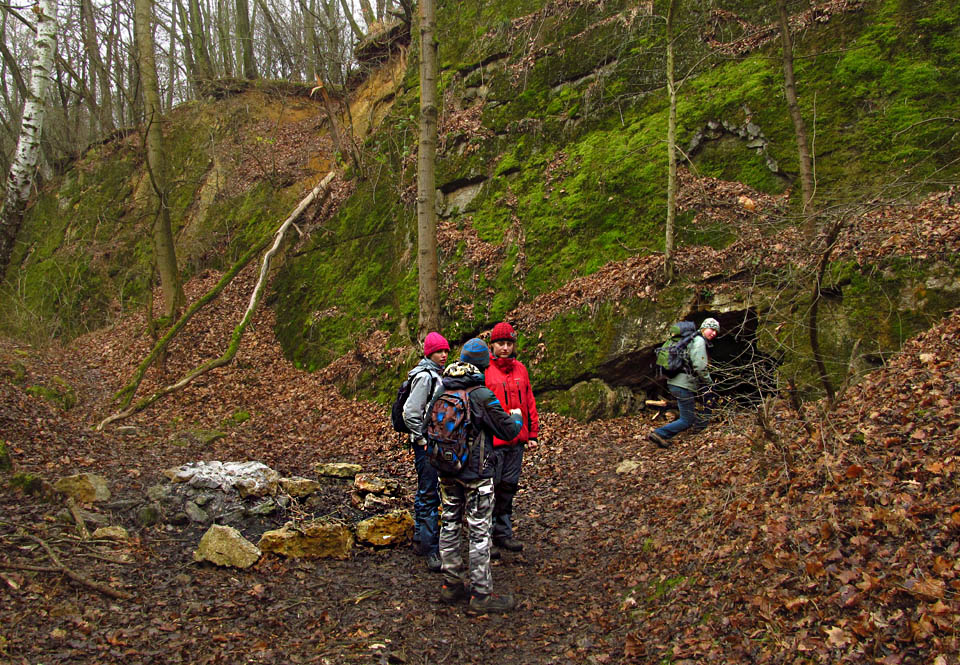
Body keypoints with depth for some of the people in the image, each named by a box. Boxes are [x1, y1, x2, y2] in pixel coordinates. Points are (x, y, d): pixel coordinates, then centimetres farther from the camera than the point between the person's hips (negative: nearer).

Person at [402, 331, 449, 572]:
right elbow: (410, 413, -21)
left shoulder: (437, 375, 14)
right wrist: (425, 440, -17)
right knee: (429, 495, -8)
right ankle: (432, 551, -5)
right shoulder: (424, 376, -16)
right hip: (426, 445, -10)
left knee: (424, 492, 17)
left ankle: (420, 540, 28)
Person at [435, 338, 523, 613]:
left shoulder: (442, 392, 1)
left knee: (449, 525, 16)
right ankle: (481, 594, 9)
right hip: (476, 474, -6)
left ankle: (452, 583, 28)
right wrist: (516, 417, 10)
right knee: (479, 532, 2)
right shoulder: (481, 395, -18)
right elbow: (508, 431, -11)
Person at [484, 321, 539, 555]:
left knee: (509, 486, 12)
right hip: (491, 441, -5)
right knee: (489, 487, 1)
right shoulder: (483, 369, -7)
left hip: (516, 440, 6)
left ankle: (502, 533, 24)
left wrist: (532, 433, 14)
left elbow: (529, 402, 16)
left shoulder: (520, 369, 10)